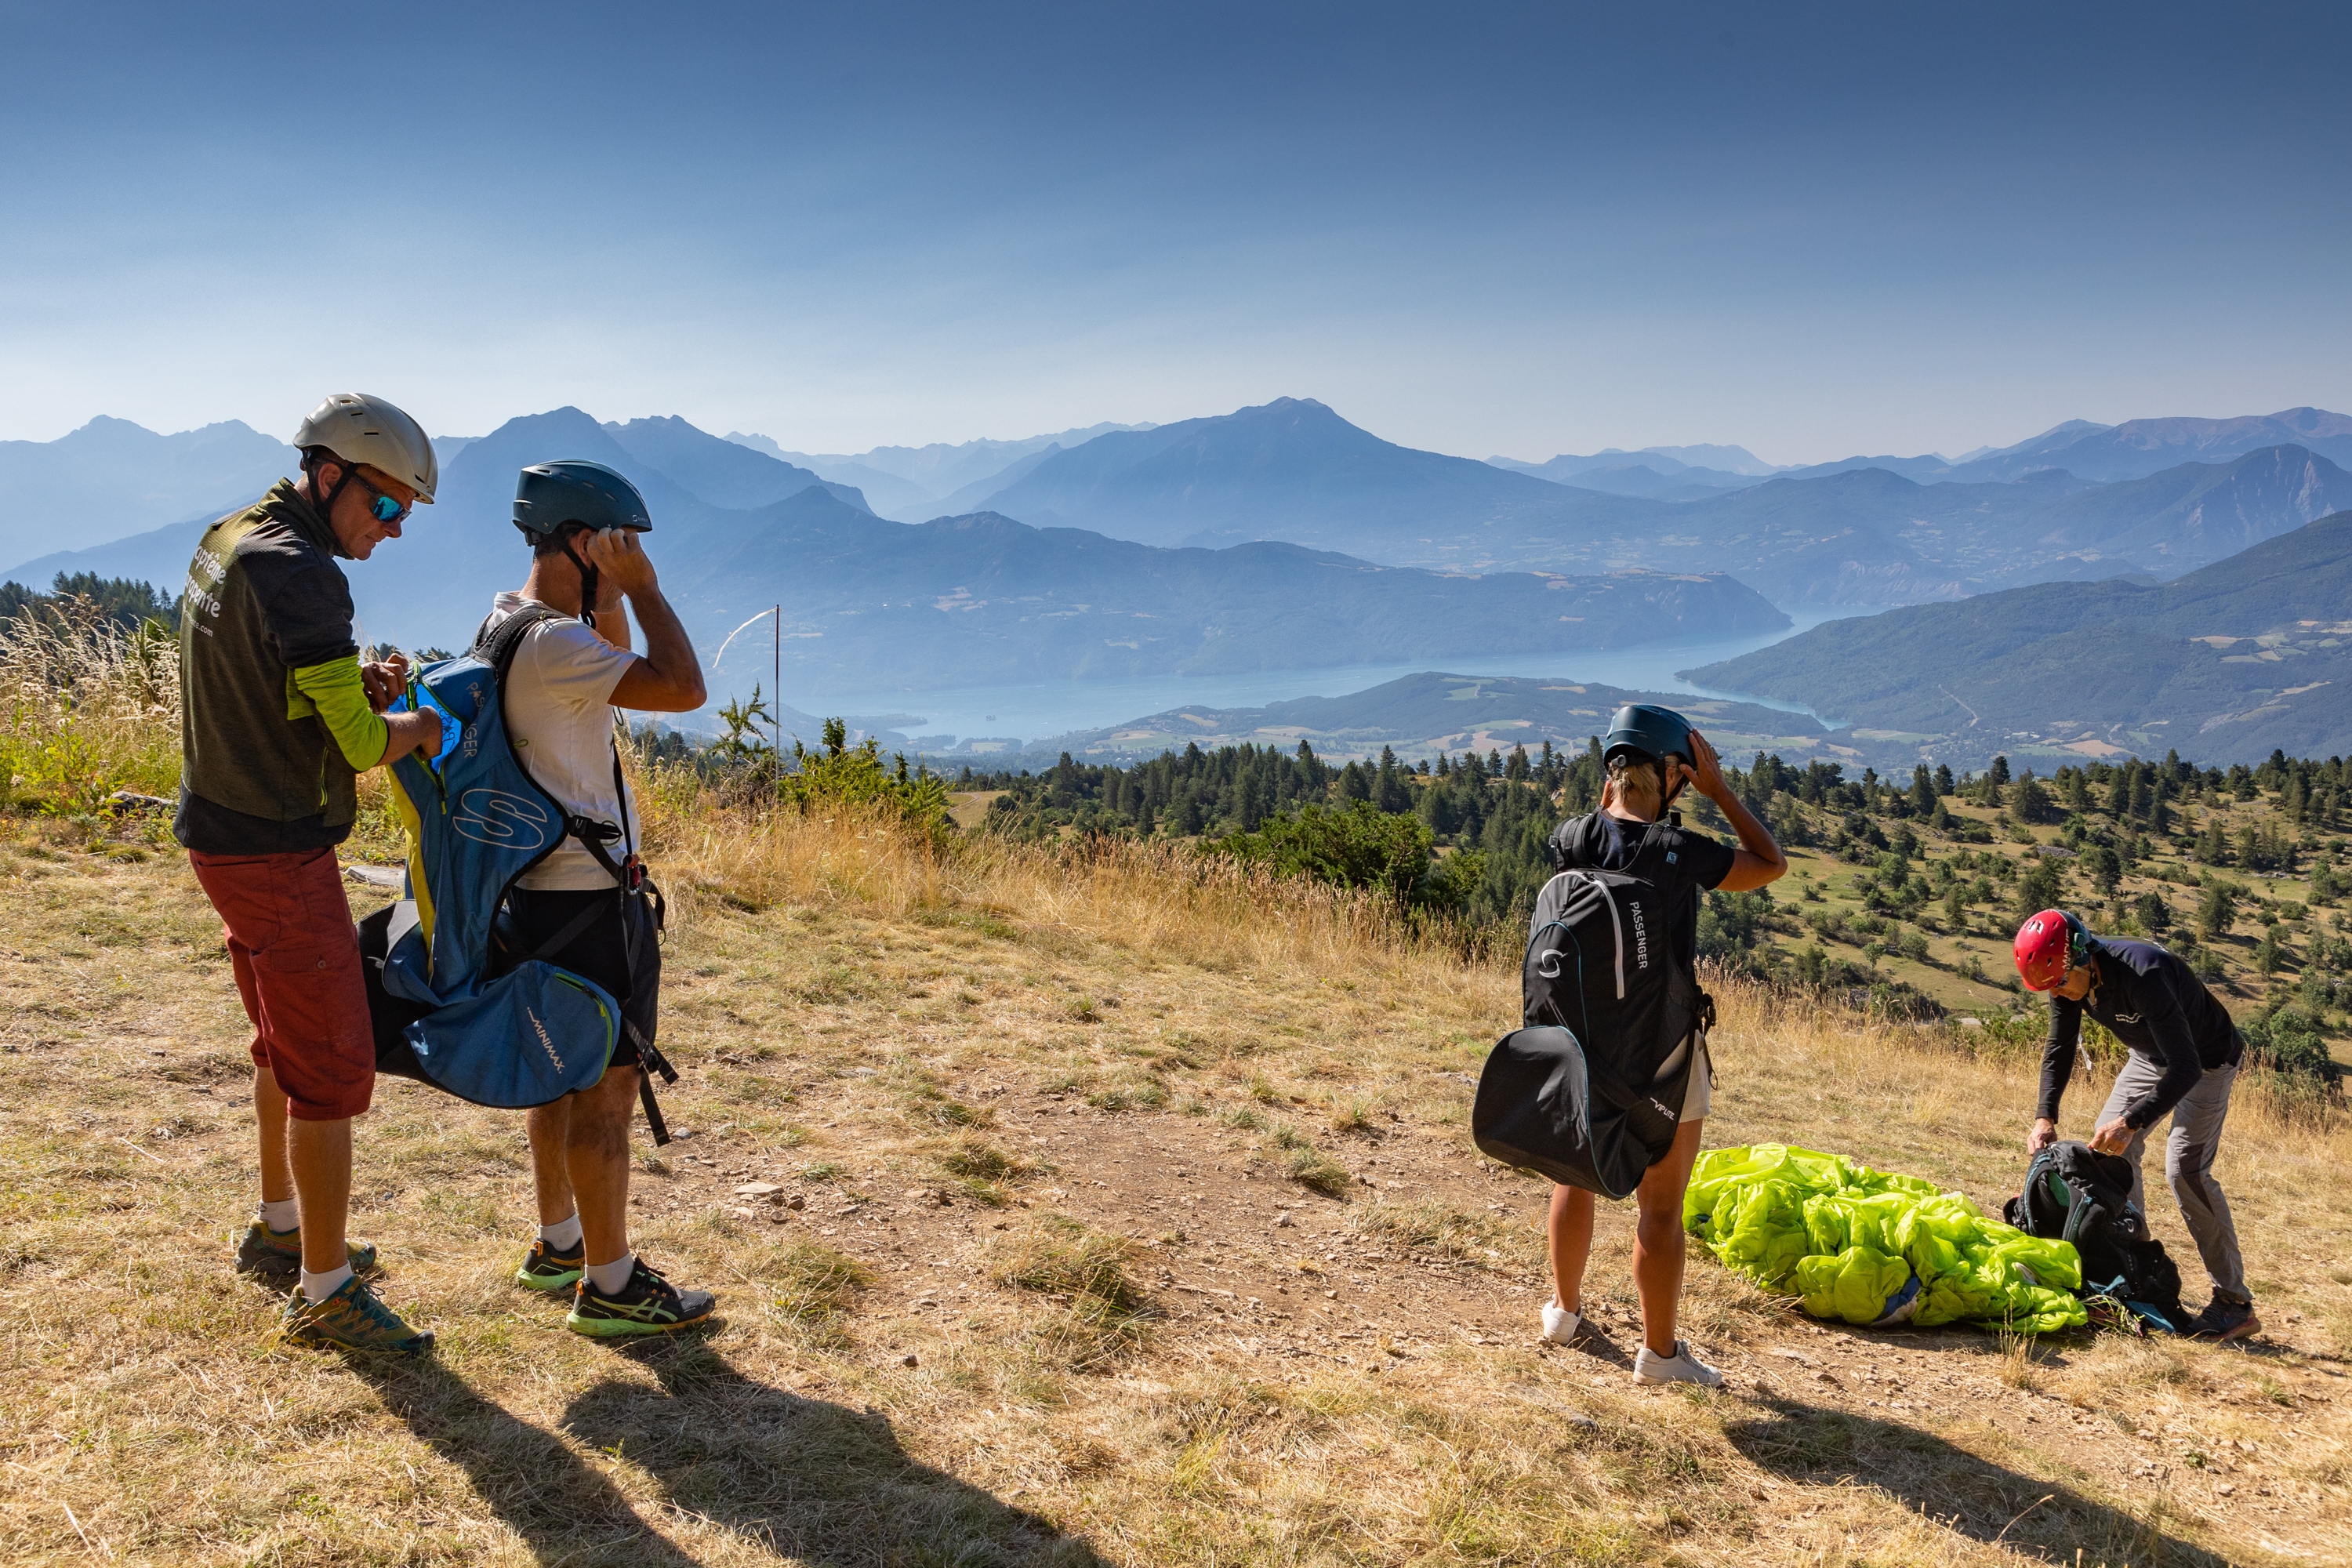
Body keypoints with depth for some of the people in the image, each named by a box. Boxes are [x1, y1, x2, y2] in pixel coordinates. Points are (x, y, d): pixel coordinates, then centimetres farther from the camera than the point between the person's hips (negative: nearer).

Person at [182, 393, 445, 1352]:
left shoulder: (224, 544, 10)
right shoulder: (298, 575, -22)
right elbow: (360, 746, -23)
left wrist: (353, 690, 4)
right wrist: (422, 726, -3)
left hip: (229, 834, 10)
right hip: (276, 853, -10)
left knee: (286, 1046, 23)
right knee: (332, 1070, -3)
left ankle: (280, 1230, 39)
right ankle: (325, 1294, 7)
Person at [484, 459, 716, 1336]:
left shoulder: (507, 620, 10)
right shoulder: (551, 644, -22)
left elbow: (617, 666, 23)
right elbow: (682, 689, -28)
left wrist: (609, 599, 7)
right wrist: (641, 586, -17)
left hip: (541, 889, 10)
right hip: (588, 900, -10)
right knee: (606, 1091, 0)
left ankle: (558, 1247, 35)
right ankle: (610, 1287, 11)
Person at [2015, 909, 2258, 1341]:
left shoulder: (2143, 974, -39)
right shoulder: (2068, 977, -16)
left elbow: (2186, 1067, -39)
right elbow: (2059, 1047, -2)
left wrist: (2131, 1122, -44)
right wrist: (2045, 1118, -13)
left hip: (2205, 1061, -7)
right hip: (2150, 1057, 8)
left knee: (2185, 1167, -17)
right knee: (2110, 1148, 0)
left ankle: (2236, 1305, -9)